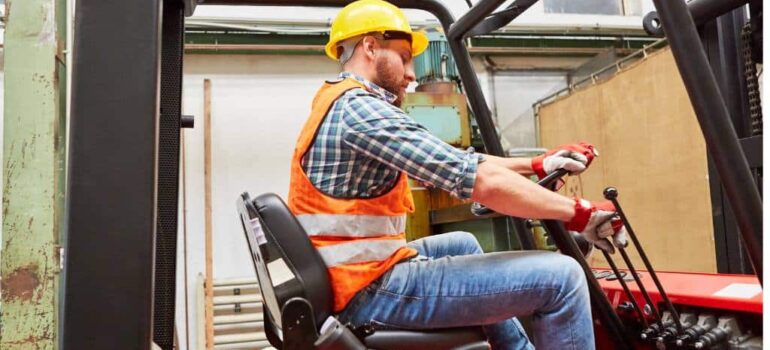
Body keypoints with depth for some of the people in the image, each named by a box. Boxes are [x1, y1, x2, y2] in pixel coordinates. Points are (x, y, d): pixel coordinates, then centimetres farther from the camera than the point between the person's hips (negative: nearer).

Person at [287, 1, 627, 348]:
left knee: (461, 243, 34)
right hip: (370, 289, -11)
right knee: (560, 276, -11)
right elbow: (482, 180, -22)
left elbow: (455, 163, 15)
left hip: (358, 273, 11)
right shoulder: (358, 107, -17)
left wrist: (535, 165, 15)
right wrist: (580, 213, -10)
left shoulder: (343, 105, 15)